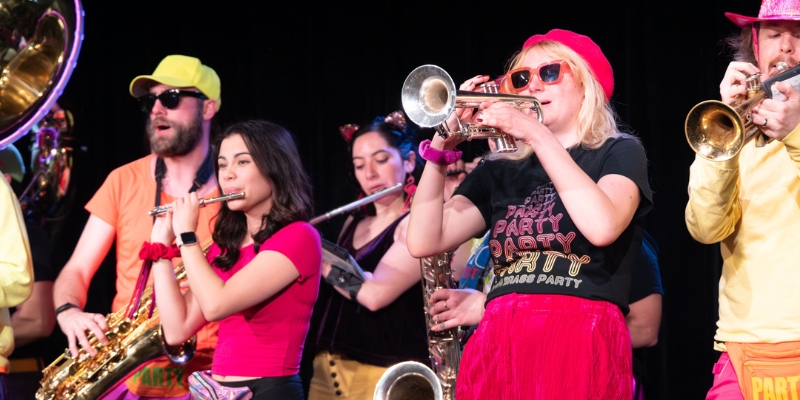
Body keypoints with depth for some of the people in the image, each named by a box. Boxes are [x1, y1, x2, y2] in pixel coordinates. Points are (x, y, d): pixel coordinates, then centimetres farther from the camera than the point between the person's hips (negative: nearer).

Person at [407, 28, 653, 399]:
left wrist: (536, 134, -12)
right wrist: (440, 147, -5)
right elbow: (424, 242, 5)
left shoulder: (620, 153, 9)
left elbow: (602, 227, -14)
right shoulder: (500, 173, 18)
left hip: (580, 344, -3)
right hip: (499, 348, 3)